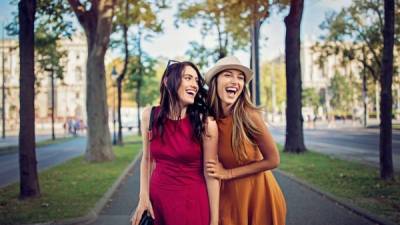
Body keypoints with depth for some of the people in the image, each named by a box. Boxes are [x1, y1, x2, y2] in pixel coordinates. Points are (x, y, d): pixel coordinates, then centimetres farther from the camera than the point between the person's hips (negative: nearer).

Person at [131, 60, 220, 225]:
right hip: (157, 198, 3)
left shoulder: (206, 123, -13)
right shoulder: (150, 116, -4)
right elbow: (147, 159, 7)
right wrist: (143, 196, -1)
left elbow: (210, 174, -10)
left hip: (192, 202, -3)